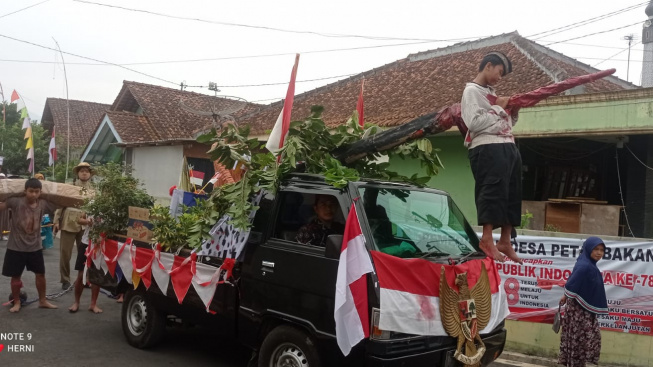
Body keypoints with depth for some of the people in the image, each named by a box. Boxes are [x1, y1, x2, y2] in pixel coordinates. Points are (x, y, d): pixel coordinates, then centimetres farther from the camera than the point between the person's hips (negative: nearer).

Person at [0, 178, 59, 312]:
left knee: (41, 274, 12)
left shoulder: (43, 204, -6)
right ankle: (17, 303, 26)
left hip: (35, 247, 4)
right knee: (16, 276, 8)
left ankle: (43, 301, 28)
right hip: (16, 247, -3)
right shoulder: (16, 202, -16)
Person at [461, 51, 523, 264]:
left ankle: (505, 241, 12)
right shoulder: (472, 91, -1)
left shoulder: (491, 93, 26)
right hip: (488, 149, -9)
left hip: (508, 148, 9)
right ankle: (487, 239, -10)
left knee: (511, 194, 8)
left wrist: (512, 112, 9)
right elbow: (474, 122, -16)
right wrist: (498, 108, -7)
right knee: (492, 191, -14)